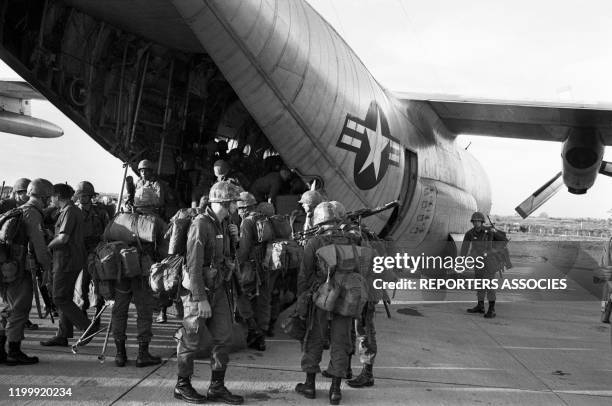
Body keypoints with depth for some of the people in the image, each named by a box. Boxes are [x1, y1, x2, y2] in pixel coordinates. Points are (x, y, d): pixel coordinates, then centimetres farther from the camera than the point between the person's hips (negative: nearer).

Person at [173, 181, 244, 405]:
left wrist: (233, 237, 5)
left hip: (219, 288, 8)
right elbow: (194, 265, -21)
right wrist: (201, 299, -24)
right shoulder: (201, 225, -17)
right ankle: (182, 386, 21)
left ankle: (217, 388, 19)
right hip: (199, 290, -8)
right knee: (193, 340, 4)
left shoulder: (223, 224, 10)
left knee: (223, 337, 8)